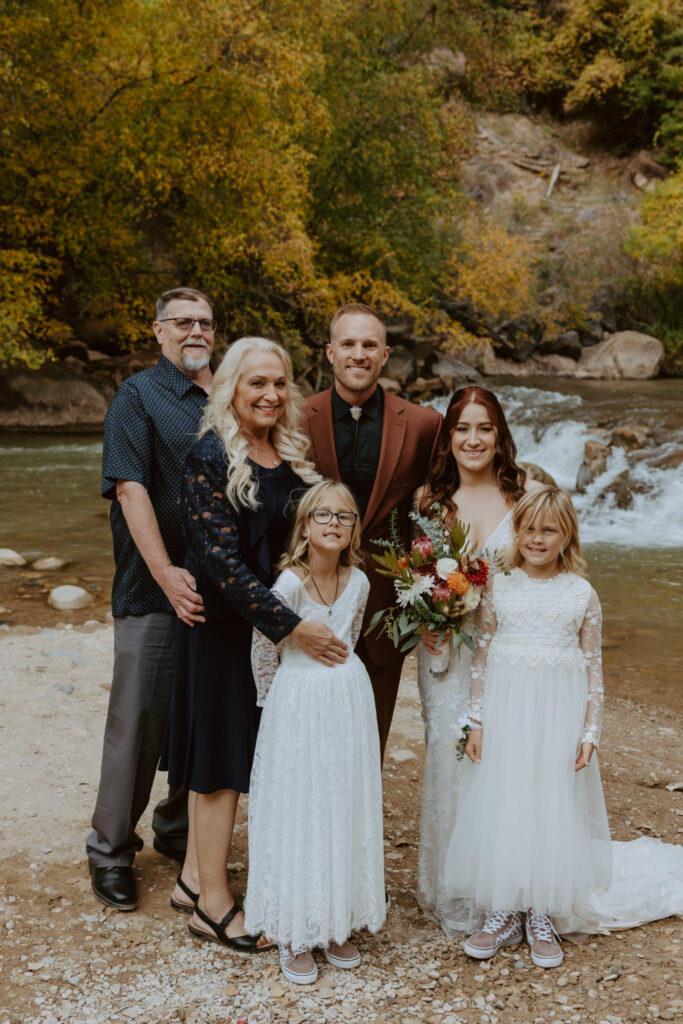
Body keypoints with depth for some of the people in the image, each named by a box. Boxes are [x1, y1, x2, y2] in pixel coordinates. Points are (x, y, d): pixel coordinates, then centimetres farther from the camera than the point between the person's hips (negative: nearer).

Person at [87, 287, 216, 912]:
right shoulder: (139, 396, -3)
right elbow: (130, 487, -14)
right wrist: (165, 572, -22)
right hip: (155, 588, -5)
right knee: (138, 719, 1)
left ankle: (178, 829, 31)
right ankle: (111, 851, 16)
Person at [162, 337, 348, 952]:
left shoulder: (291, 453, 8)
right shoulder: (211, 457, -15)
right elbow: (222, 559, -20)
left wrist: (311, 615, 5)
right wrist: (292, 626, -22)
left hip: (281, 620, 7)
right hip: (223, 625, -7)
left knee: (223, 756, 14)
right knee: (222, 754, 2)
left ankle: (194, 879, 28)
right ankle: (213, 904, 16)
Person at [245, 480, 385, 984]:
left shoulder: (358, 582, -3)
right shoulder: (289, 584, -17)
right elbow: (263, 652, -5)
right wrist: (276, 704, 7)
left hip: (349, 700, 5)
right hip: (297, 706, -4)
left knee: (346, 807, 11)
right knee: (298, 810, 3)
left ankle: (338, 924, 27)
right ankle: (295, 934, 17)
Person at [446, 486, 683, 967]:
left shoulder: (582, 594, 1)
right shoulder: (499, 588, 2)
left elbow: (593, 668, 3)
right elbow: (482, 657, 5)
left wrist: (590, 732, -2)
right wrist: (477, 721, 2)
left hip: (559, 714, -1)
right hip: (505, 711, 1)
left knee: (553, 808, 5)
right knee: (499, 807, 4)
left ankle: (543, 916, 21)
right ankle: (504, 913, 21)